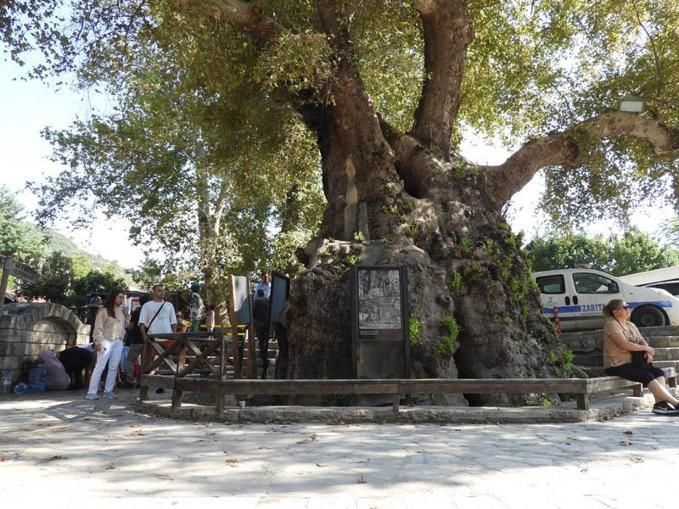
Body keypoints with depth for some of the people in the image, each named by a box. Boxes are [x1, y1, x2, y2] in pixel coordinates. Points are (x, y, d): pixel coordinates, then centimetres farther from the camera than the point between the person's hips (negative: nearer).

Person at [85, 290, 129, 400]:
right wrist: (98, 342, -15)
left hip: (118, 342, 6)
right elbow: (98, 327, -8)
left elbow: (126, 325, 20)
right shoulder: (104, 311, -5)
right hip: (106, 341, -6)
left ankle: (108, 392, 11)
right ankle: (91, 392, -4)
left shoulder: (122, 311, 13)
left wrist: (127, 315, 6)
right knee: (100, 367, -7)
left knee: (113, 368, 5)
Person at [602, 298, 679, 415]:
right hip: (616, 365, -9)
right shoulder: (611, 325, -11)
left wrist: (648, 352, -10)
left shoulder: (631, 325, 17)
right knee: (648, 376, -23)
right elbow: (625, 345, -19)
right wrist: (646, 349, -10)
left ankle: (660, 403, -19)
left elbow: (642, 341, 12)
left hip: (631, 363, 9)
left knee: (659, 372, -9)